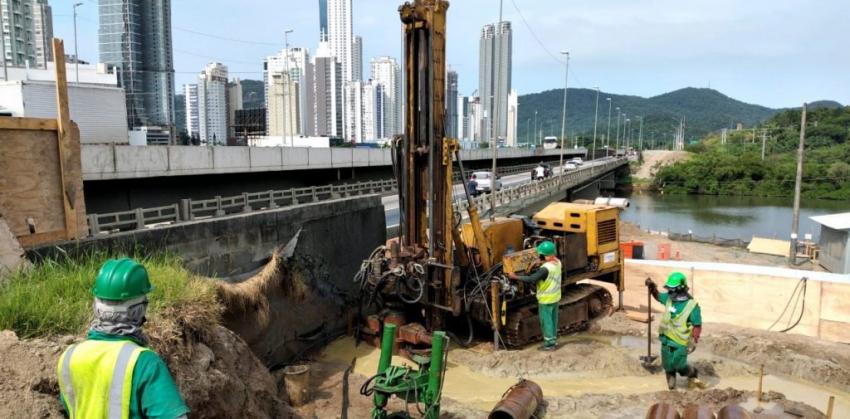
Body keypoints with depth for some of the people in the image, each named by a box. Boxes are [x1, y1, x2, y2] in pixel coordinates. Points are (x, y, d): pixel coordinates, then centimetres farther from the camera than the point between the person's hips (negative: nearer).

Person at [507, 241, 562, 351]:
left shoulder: (545, 268, -31)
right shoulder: (557, 262, -4)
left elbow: (531, 279, -32)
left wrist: (515, 277, -27)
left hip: (546, 299, -8)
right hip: (555, 297, 8)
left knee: (546, 320, 6)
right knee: (553, 319, 20)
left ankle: (549, 343, 16)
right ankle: (553, 339, 32)